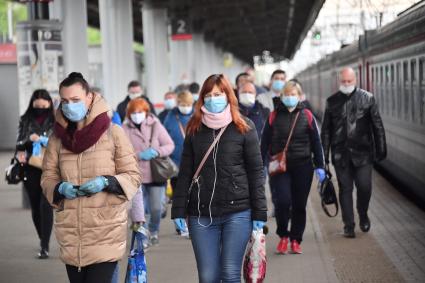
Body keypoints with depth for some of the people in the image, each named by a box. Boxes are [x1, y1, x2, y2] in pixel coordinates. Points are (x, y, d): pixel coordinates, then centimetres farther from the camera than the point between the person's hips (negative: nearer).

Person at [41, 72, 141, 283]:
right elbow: (47, 178, 12)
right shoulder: (58, 137, 7)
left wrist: (106, 182, -18)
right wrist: (60, 188, -10)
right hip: (70, 234, 4)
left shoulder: (113, 133, -3)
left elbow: (133, 176, -1)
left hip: (106, 233, -4)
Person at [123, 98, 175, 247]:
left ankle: (154, 232, 31)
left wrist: (157, 151, -17)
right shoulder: (125, 129, -2)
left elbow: (170, 145, 1)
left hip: (156, 175, 1)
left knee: (156, 208, 2)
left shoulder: (155, 125, 0)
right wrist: (139, 155, -18)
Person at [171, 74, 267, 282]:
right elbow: (185, 173, 8)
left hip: (237, 212, -2)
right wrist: (178, 210, 2)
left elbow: (256, 171, 1)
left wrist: (259, 213, -4)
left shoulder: (243, 128, 1)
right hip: (201, 214, 2)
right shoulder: (195, 130, 8)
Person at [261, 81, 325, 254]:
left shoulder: (307, 116, 5)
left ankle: (295, 240, 19)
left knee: (299, 205, 5)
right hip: (280, 167, -1)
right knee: (282, 201, -14)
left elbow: (316, 142, 8)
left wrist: (319, 166, 5)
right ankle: (283, 236, 8)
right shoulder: (274, 116, 4)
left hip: (302, 166, 1)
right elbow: (265, 142, 7)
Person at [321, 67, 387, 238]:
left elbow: (377, 126, 3)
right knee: (345, 189, 3)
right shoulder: (332, 101, 6)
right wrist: (324, 156, 6)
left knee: (365, 187, -5)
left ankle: (363, 215, 23)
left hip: (363, 152, -1)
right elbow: (326, 130, 9)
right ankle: (349, 225, 12)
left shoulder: (367, 98, 2)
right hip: (341, 154, 1)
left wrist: (381, 150, 1)